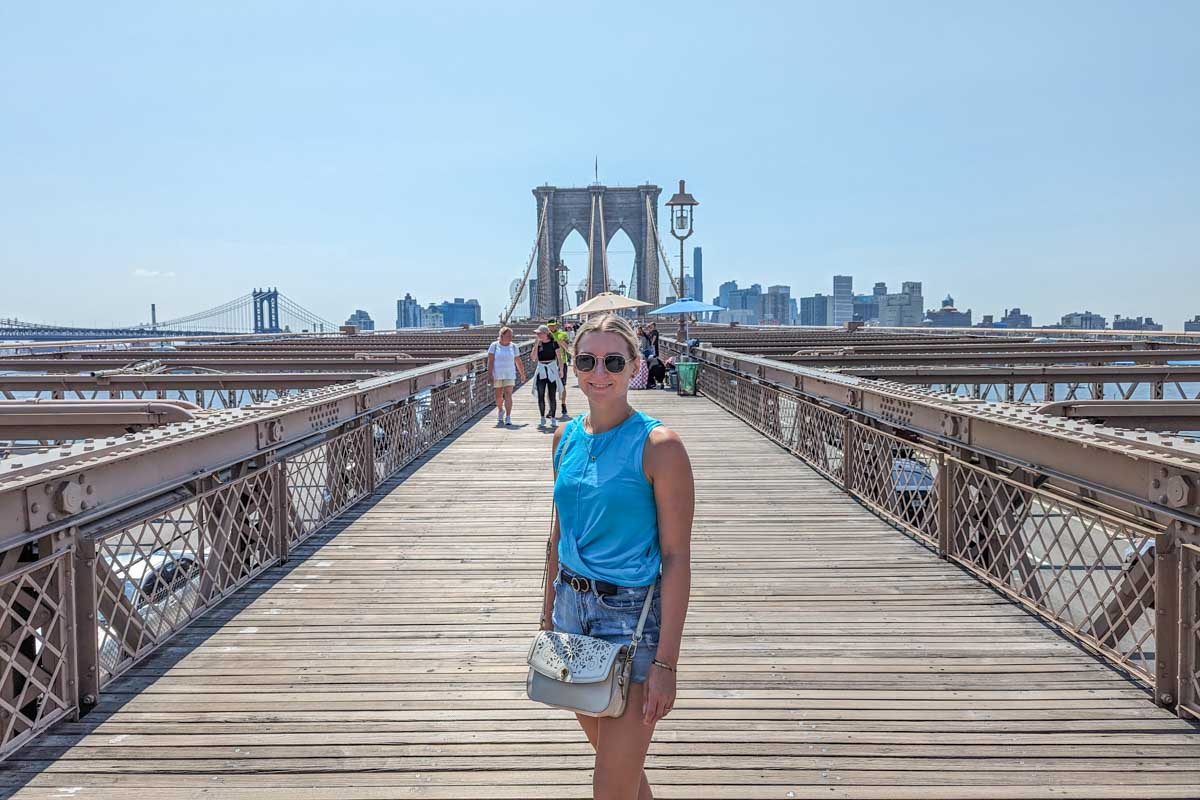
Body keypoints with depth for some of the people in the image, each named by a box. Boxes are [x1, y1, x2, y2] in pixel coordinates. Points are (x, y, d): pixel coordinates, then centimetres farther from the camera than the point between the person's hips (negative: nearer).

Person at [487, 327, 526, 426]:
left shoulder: (513, 347, 4)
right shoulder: (494, 346, -2)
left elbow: (518, 362, 12)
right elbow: (490, 361, -6)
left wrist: (522, 374, 17)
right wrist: (490, 375, -14)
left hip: (509, 375, 0)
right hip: (497, 374, 0)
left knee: (508, 394, -11)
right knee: (498, 396, 10)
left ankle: (508, 417, -14)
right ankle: (500, 411, 39)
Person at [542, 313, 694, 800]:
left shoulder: (658, 445, -15)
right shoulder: (566, 437, 3)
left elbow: (677, 558, -15)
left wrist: (666, 662, -18)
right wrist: (548, 615, 15)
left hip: (632, 615, -6)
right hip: (573, 605, 6)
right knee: (614, 757, 22)